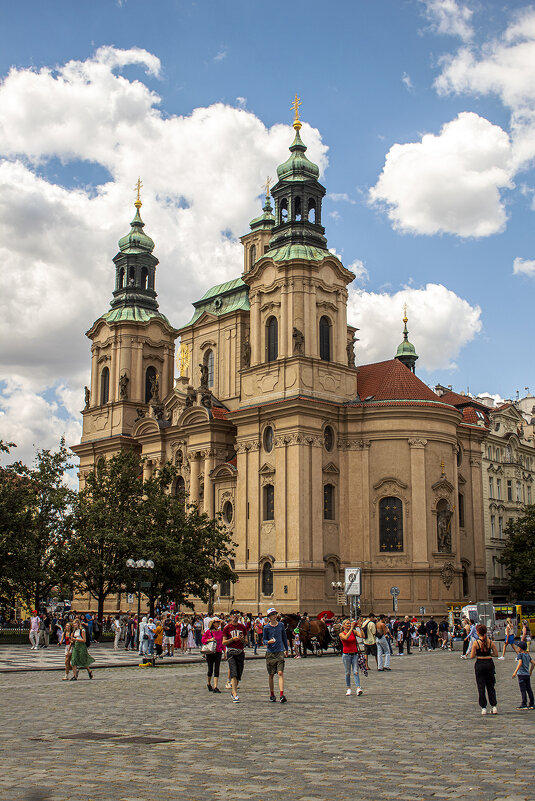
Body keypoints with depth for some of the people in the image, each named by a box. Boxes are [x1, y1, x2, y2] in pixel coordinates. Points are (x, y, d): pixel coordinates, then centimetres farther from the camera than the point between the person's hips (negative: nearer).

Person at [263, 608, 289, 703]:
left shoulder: (281, 625, 4)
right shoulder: (266, 627, -2)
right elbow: (264, 639, 4)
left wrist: (286, 649, 21)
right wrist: (268, 642, -18)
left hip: (280, 652, 0)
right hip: (270, 652, 0)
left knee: (280, 673, -12)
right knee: (271, 674, 8)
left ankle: (281, 695, -17)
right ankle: (272, 694, 23)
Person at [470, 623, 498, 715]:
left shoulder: (476, 643, -12)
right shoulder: (490, 642, -3)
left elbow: (472, 656, -11)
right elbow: (496, 654, 0)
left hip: (479, 664, -3)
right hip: (489, 663, 3)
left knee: (481, 687, 6)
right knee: (491, 686, 15)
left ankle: (483, 708, 7)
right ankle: (494, 706, 9)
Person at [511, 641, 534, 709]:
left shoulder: (520, 655, -8)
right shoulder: (528, 655, 13)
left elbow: (520, 663, -21)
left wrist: (515, 672, -24)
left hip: (521, 675, -7)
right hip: (527, 674, 7)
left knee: (523, 690, -6)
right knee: (529, 689, 10)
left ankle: (524, 704, -6)